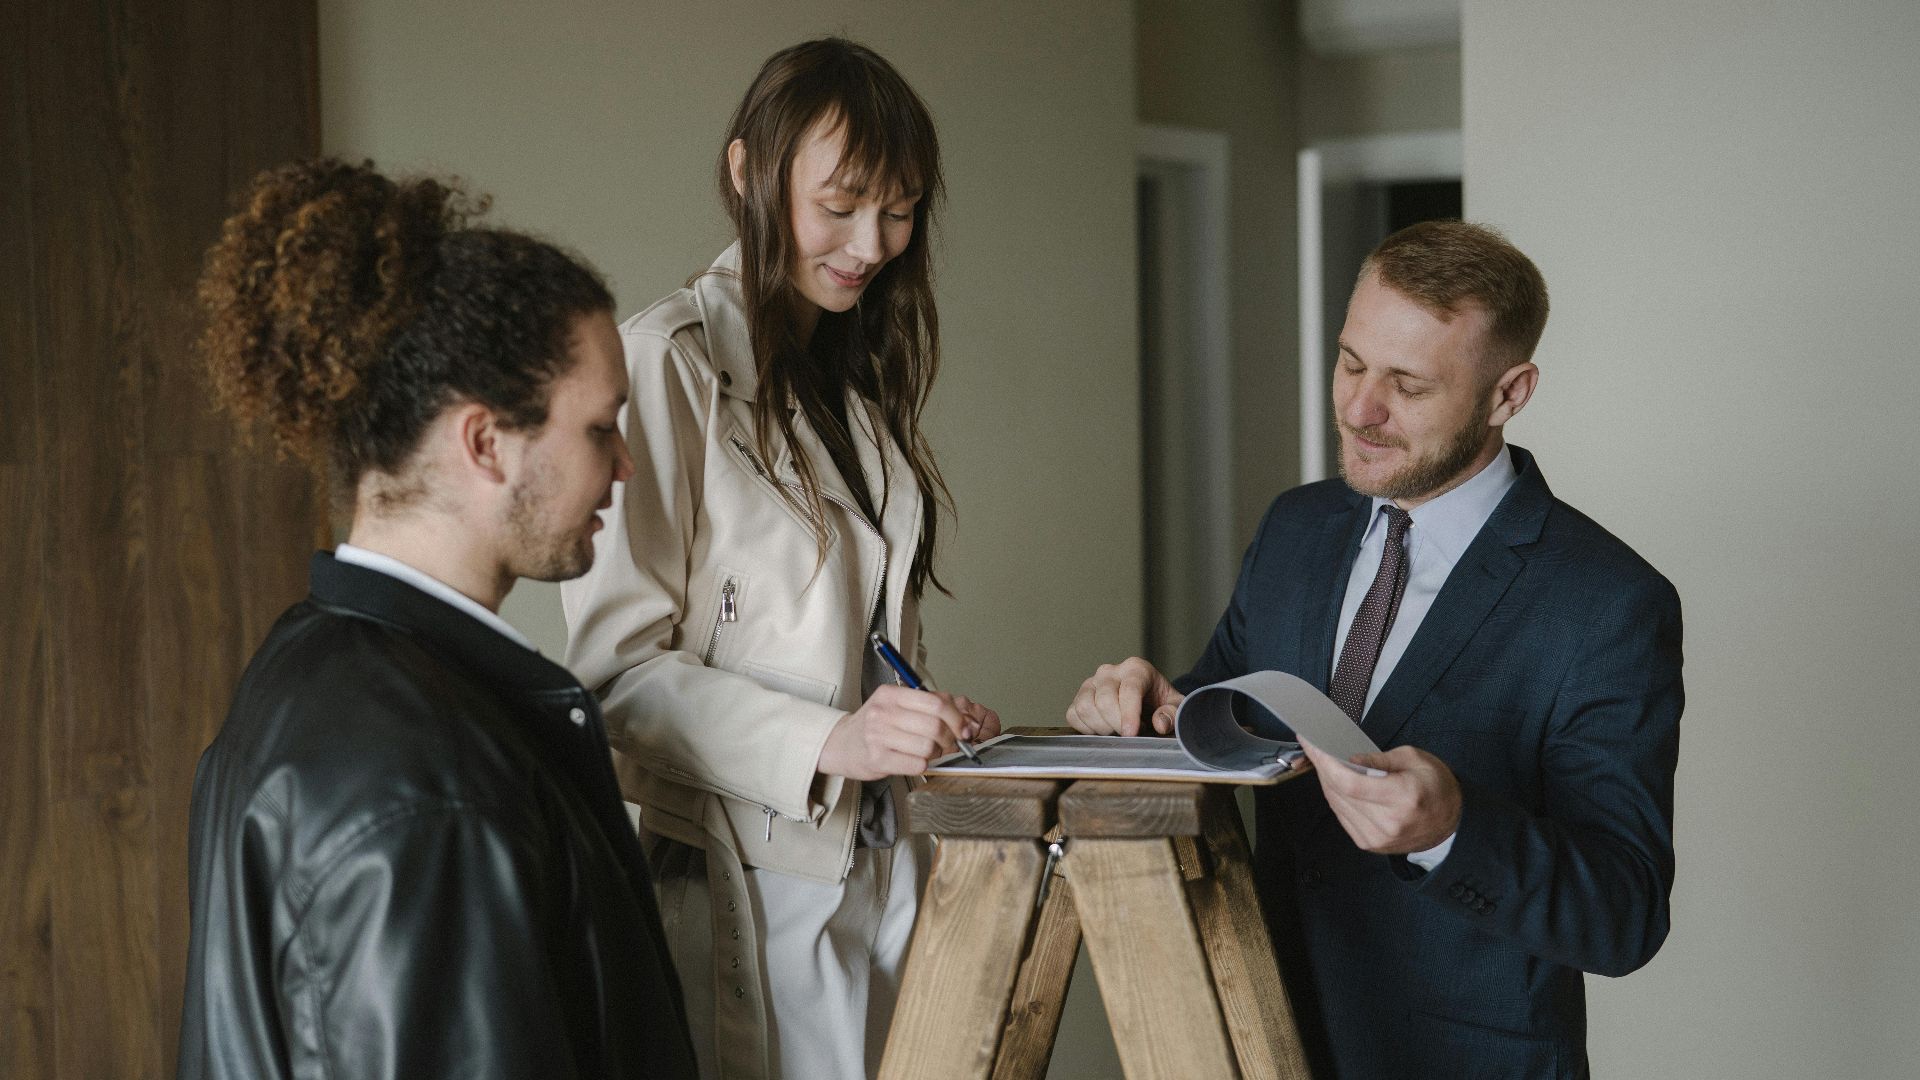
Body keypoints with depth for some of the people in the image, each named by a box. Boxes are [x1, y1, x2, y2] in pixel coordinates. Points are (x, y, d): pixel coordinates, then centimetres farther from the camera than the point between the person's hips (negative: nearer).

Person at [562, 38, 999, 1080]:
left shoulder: (858, 376, 16)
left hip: (883, 864, 7)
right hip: (754, 882, -7)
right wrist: (827, 740, -25)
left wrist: (932, 724, 6)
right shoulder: (667, 361, -11)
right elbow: (617, 661, -15)